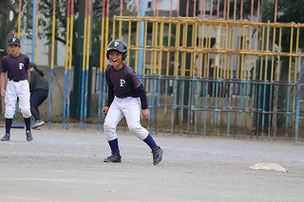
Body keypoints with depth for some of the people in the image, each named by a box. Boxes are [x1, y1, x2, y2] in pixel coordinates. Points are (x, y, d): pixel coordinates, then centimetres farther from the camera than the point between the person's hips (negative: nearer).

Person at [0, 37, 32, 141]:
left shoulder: (25, 58, 0)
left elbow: (28, 72, 11)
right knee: (9, 109, -2)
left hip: (23, 83, -1)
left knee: (25, 108, -8)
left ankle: (28, 131, 11)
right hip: (11, 84, 1)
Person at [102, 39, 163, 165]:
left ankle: (156, 149, -8)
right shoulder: (109, 71, -2)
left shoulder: (128, 72, -22)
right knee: (108, 125, -10)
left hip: (132, 101, -7)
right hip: (117, 101, 7)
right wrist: (108, 105, 16)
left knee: (134, 126, -23)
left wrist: (144, 108, -16)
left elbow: (140, 89, -16)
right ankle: (115, 155, 2)